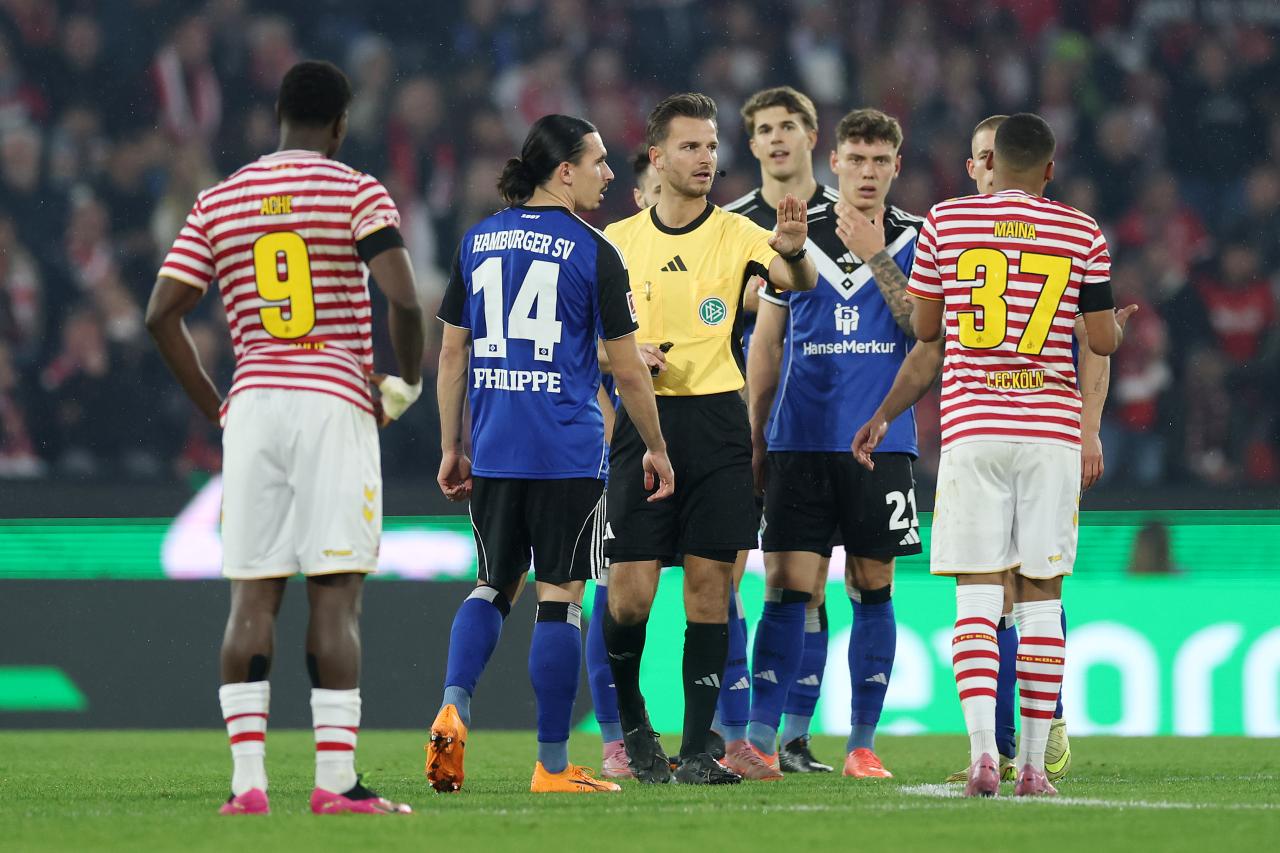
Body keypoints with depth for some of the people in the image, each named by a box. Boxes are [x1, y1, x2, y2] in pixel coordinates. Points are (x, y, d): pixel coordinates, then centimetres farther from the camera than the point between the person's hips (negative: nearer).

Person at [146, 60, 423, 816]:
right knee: (336, 598, -4)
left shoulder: (218, 203, 11)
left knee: (252, 599, 3)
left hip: (253, 405, 3)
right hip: (334, 403, -3)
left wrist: (215, 407, 14)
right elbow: (405, 301, -13)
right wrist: (406, 385, 4)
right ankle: (336, 781, -9)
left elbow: (162, 313, 7)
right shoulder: (357, 193, -1)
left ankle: (248, 780, -4)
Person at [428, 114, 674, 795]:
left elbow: (452, 354, 11)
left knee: (495, 585, 17)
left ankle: (452, 707, -6)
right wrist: (655, 449, 9)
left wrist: (451, 447, 18)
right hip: (568, 456, -5)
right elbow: (627, 367, -3)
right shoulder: (592, 252, -6)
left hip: (493, 453, 5)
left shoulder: (477, 242, 8)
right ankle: (553, 765, 3)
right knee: (559, 597, 1)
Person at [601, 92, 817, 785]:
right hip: (642, 422, 0)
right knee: (630, 592, -7)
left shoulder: (737, 234, 3)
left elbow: (798, 285, -14)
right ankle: (631, 720, 19)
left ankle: (697, 748, 3)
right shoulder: (616, 241, 7)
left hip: (717, 422, 0)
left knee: (709, 584, -2)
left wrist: (793, 252, -36)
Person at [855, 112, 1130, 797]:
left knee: (977, 594, -1)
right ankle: (1033, 764, 4)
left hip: (971, 426, 0)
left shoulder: (945, 222, 2)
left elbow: (924, 329, 9)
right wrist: (1121, 323, 26)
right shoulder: (1081, 235, 2)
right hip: (1051, 428, 0)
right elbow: (1103, 341, 4)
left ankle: (982, 752, -18)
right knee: (1041, 595, 6)